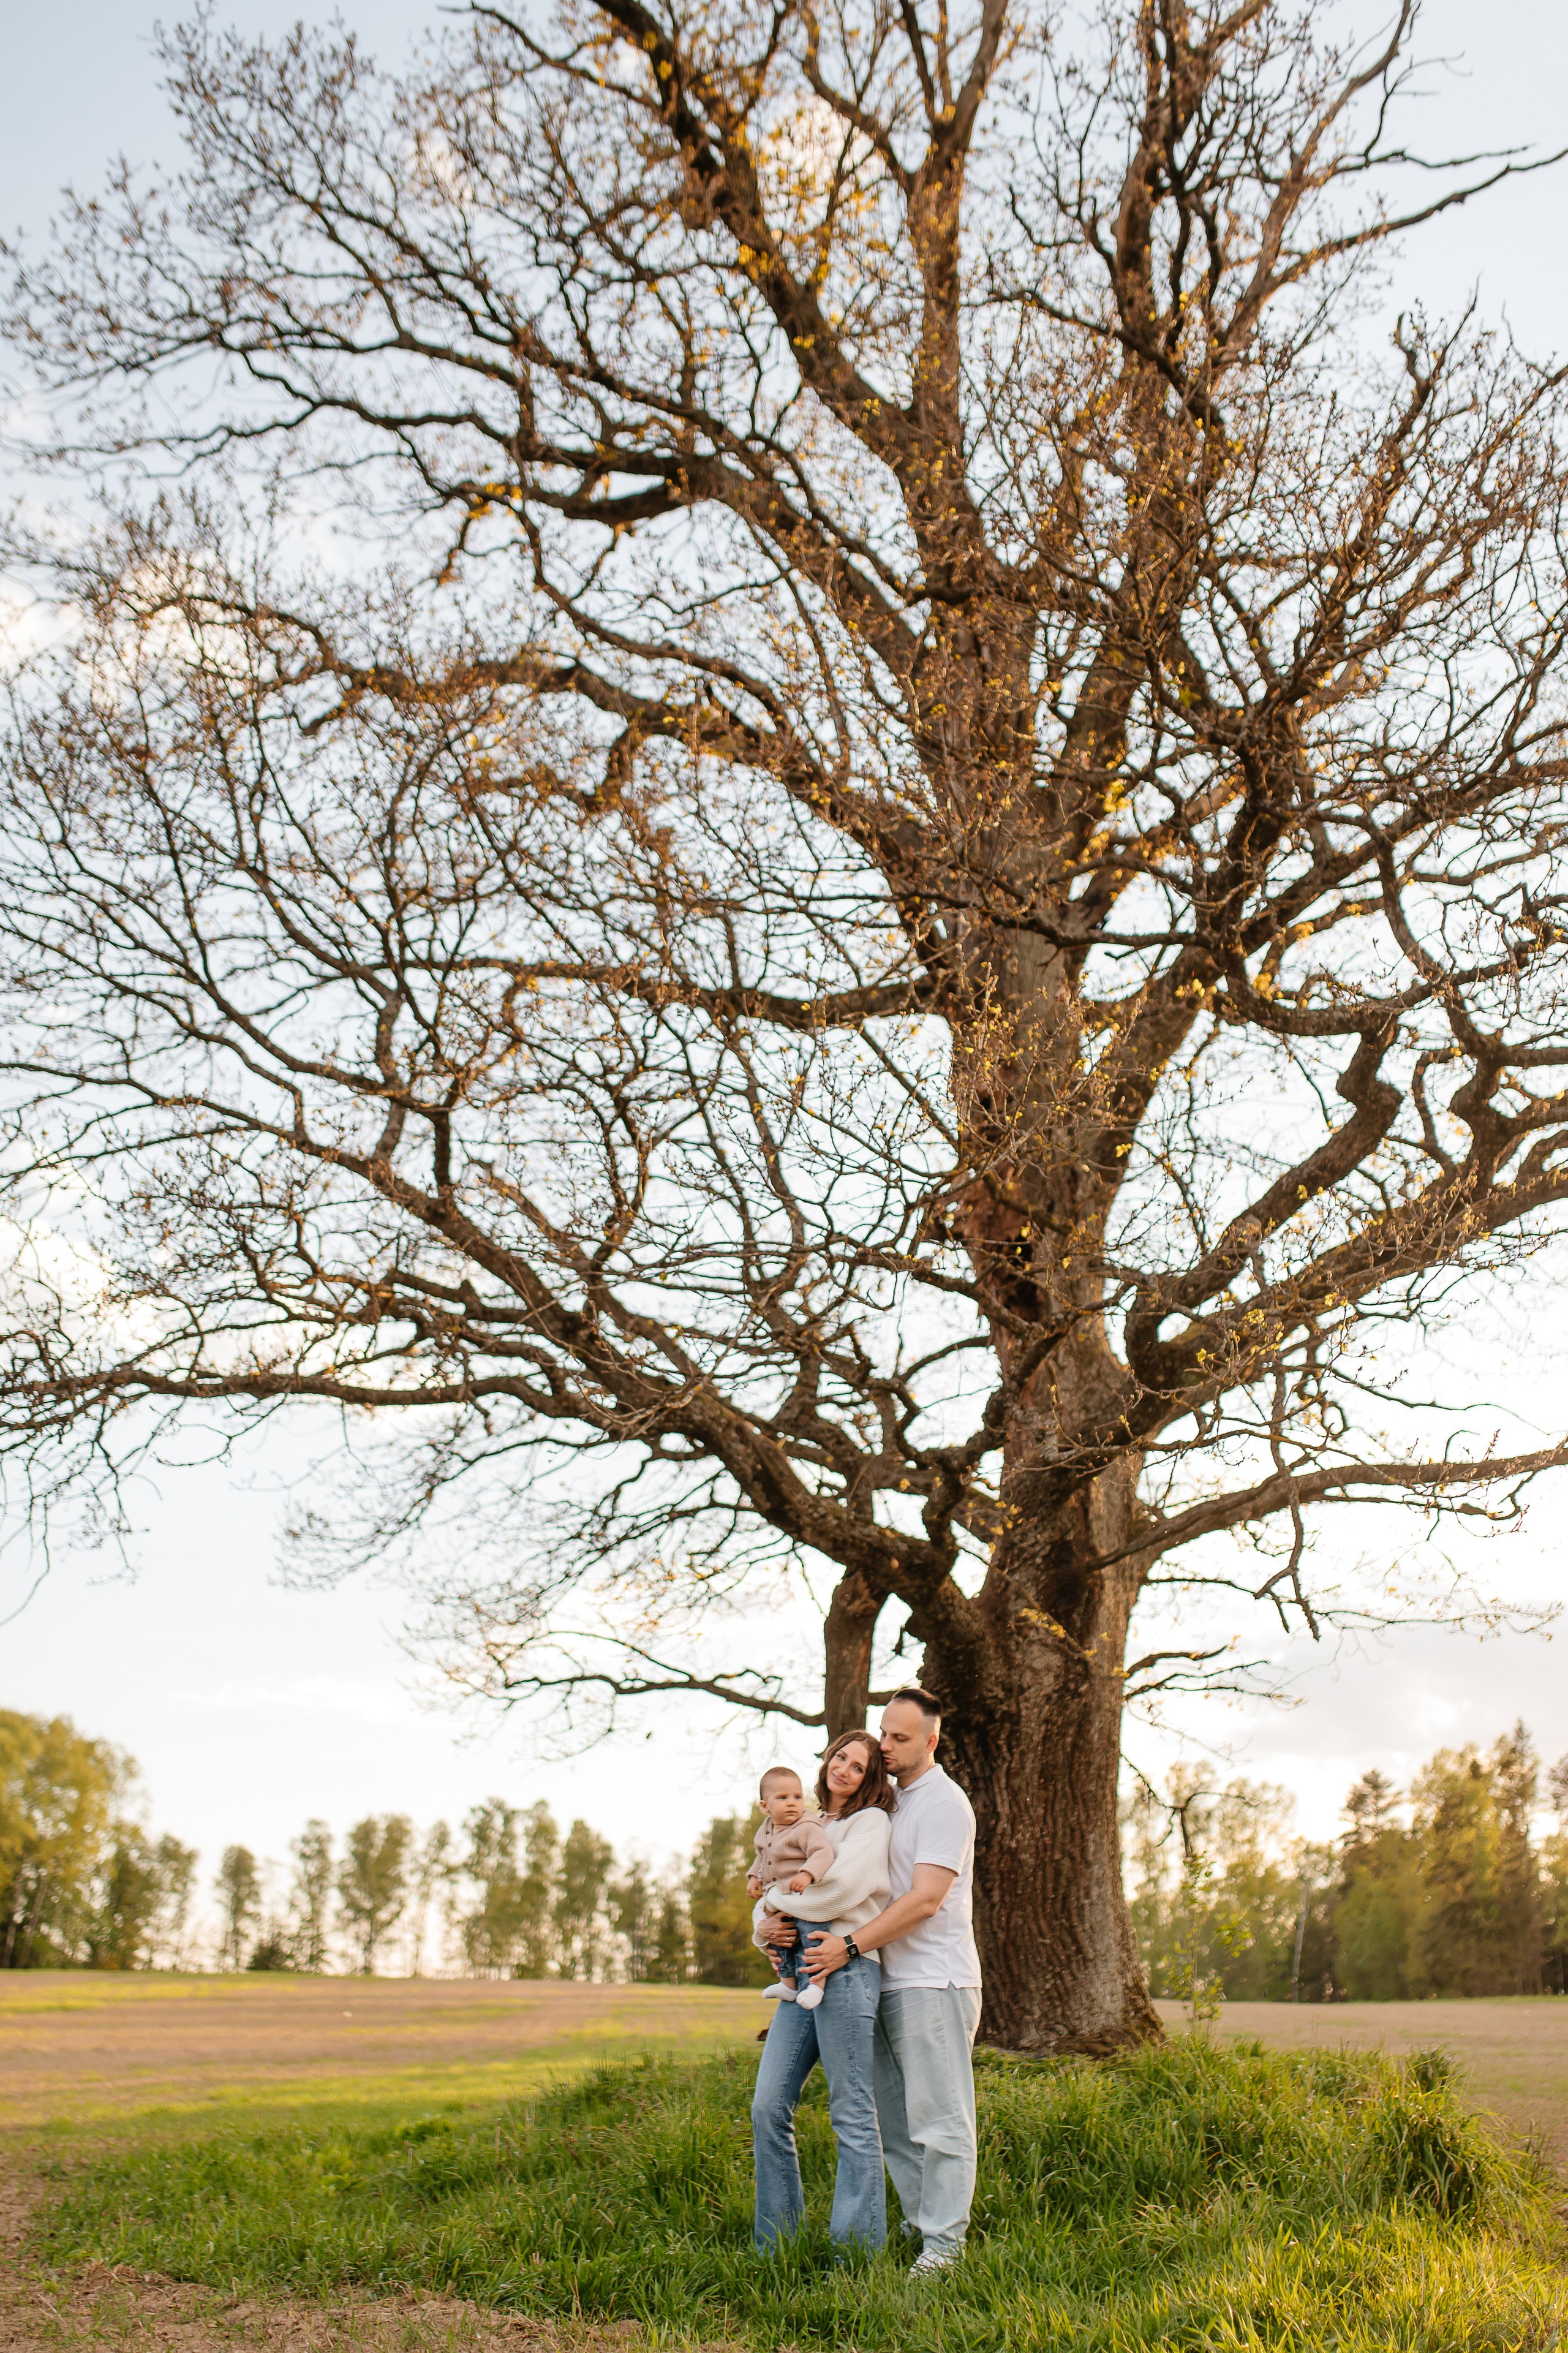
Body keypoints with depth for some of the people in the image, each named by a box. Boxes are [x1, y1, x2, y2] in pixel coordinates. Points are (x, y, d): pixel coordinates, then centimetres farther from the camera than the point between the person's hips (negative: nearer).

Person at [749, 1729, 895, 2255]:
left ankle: (859, 2252, 4)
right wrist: (764, 1924, -1)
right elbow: (771, 1893, 22)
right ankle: (776, 2249, 15)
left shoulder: (870, 1823, 0)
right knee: (768, 2108, 4)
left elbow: (839, 1887, -17)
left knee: (852, 2116, -3)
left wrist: (781, 1900, -3)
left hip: (845, 1971, -7)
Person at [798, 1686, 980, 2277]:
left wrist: (850, 1946, -20)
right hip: (889, 1982, 9)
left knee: (939, 2117, -4)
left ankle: (943, 2242, 1)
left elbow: (925, 1901, -18)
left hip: (933, 1983, -9)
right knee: (893, 2117, 12)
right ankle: (919, 2222, 22)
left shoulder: (944, 1804, -10)